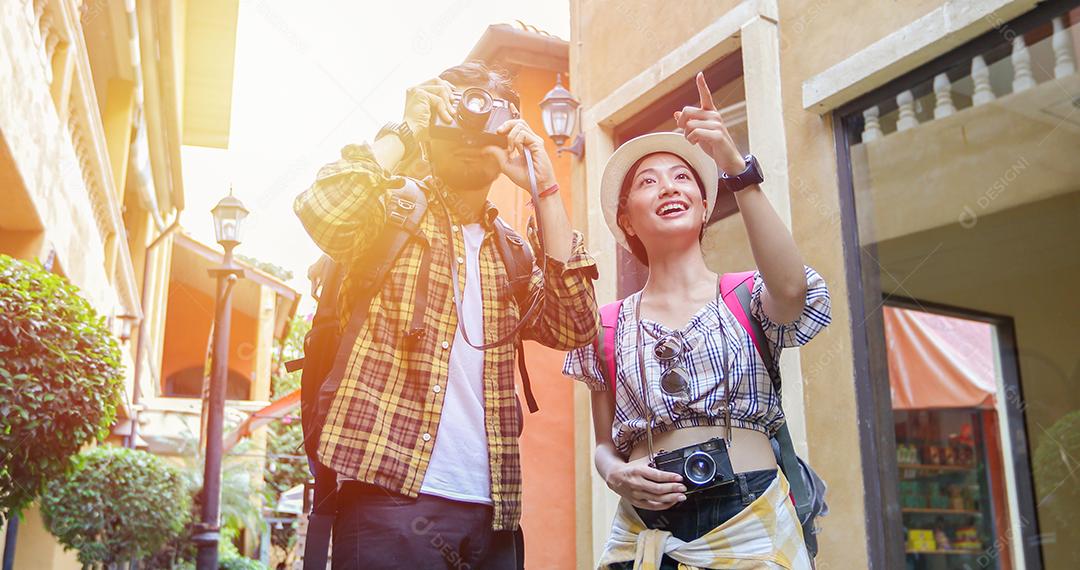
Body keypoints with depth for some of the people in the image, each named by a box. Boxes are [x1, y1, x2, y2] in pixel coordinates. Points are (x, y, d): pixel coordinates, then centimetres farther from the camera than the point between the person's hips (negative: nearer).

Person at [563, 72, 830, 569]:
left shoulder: (747, 296, 1)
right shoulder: (610, 326, 5)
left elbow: (790, 288, -24)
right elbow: (604, 444, 10)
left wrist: (735, 169, -28)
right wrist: (616, 474, -12)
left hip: (750, 523, -1)